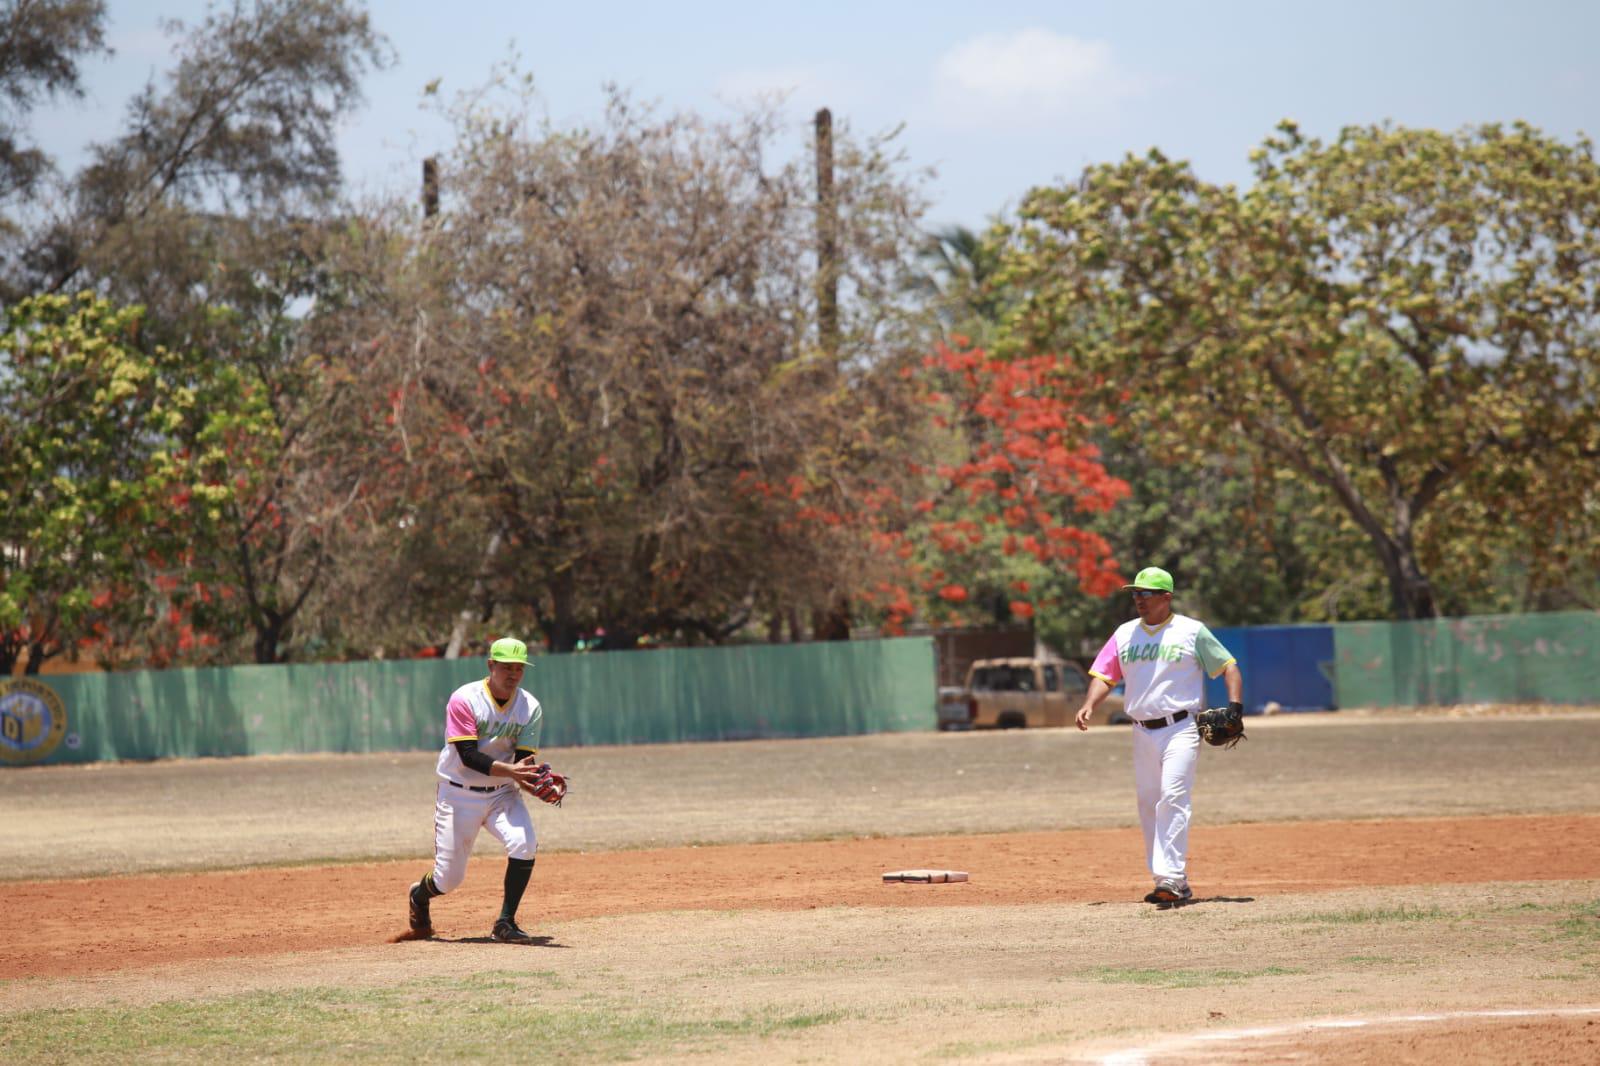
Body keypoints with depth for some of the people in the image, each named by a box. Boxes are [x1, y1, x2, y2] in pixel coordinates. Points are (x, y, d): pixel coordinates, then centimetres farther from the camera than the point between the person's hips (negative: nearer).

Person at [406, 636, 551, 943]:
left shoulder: (530, 707, -3)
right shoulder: (464, 700, -16)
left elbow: (524, 760, -7)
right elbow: (469, 756, -24)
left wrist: (537, 782, -30)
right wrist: (509, 770, -38)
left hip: (502, 793, 3)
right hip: (459, 794, -3)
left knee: (525, 844, -25)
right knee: (449, 878, 0)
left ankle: (505, 923, -11)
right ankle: (420, 895, 38)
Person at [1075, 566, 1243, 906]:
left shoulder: (1192, 631, 0)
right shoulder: (1125, 633, 12)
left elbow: (1228, 667, 3)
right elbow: (1104, 676, 10)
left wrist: (1235, 706, -13)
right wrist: (1089, 705, -9)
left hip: (1181, 728, -6)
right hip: (1142, 733, 6)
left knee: (1173, 799, -19)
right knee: (1148, 806, 6)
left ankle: (1171, 879, -25)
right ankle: (1175, 885, 14)